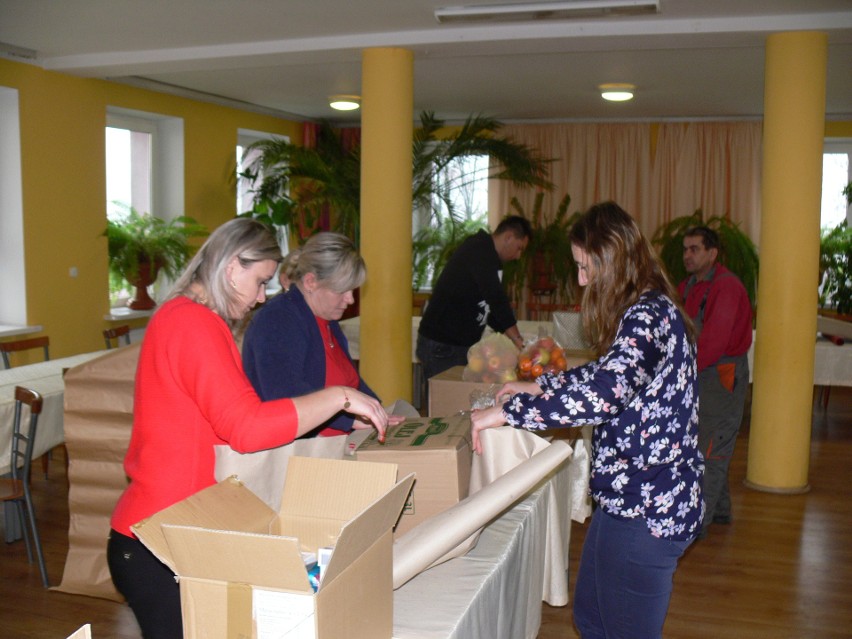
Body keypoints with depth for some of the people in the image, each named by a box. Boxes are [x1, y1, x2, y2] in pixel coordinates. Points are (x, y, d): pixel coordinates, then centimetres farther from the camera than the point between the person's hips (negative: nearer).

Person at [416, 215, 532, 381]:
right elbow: (496, 299, -22)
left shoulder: (481, 251, 18)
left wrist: (517, 340, 15)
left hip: (459, 344, 10)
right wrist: (519, 341, -19)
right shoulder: (479, 251, -14)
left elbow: (488, 308, 22)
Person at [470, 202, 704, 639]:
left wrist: (506, 411, -31)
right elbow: (605, 371, 28)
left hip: (647, 509, -10)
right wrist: (539, 385, 23)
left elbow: (606, 391, -37)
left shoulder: (649, 315, -21)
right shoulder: (643, 312, 11)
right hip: (625, 500, 10)